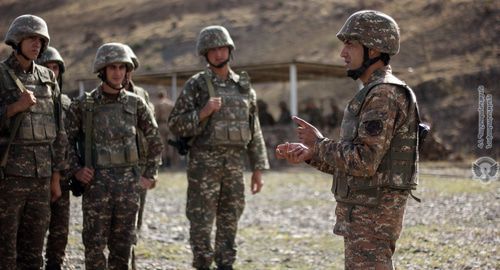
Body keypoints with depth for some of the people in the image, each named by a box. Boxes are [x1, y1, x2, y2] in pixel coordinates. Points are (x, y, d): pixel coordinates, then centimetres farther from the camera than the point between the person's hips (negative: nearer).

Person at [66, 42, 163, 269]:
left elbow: (155, 141, 11)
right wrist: (76, 169, -7)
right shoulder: (83, 105, -1)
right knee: (95, 244, -2)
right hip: (96, 182, -2)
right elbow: (67, 139, 4)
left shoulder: (136, 104, 4)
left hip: (128, 182, 2)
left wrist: (149, 174, 5)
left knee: (122, 244, 7)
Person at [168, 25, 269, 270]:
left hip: (234, 163, 4)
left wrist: (258, 168, 7)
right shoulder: (196, 85, -2)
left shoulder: (244, 86, 10)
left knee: (229, 222, 8)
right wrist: (203, 113, -19)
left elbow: (254, 131, 12)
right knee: (201, 223, -1)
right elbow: (175, 124, -5)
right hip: (204, 163, -4)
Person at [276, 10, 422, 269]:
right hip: (366, 213, 10)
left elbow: (365, 161, -25)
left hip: (371, 217, -10)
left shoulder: (384, 95, -17)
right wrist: (311, 154, 7)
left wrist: (318, 143, -12)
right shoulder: (375, 94, 16)